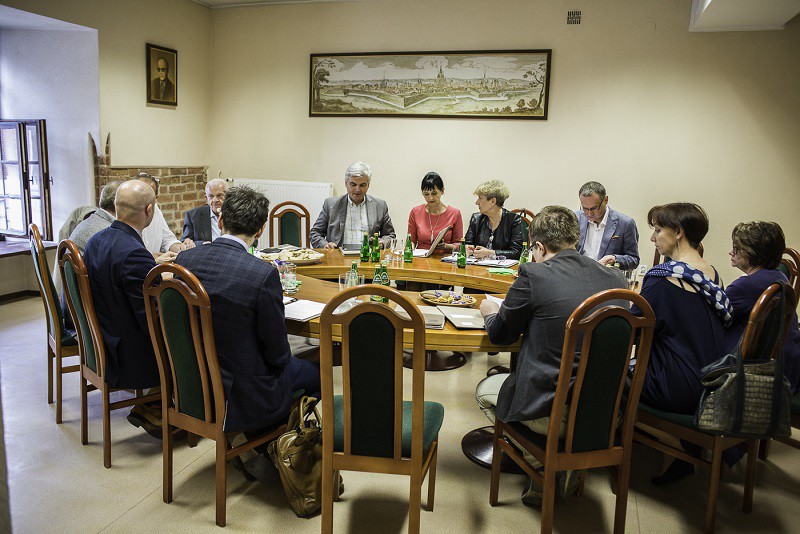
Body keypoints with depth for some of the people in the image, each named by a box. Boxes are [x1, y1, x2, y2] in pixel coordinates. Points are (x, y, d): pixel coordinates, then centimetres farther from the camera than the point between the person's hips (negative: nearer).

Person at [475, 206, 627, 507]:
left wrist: (489, 313, 22)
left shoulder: (533, 276, -15)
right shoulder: (615, 278, 2)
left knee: (485, 391, 22)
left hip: (552, 413, -6)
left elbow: (499, 335, -1)